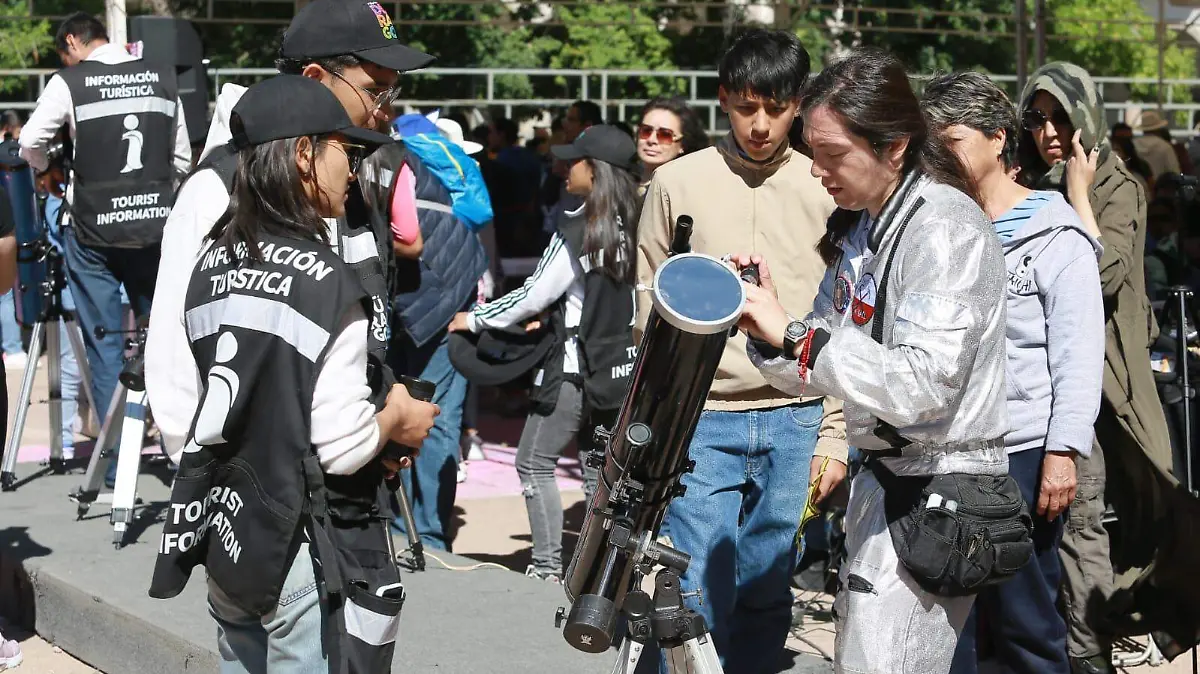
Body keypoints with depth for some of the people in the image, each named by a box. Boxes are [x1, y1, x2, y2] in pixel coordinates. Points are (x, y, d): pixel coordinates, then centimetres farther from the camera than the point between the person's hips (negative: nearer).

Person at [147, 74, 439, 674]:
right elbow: (341, 446, -19)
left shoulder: (213, 261, 3)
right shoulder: (325, 282, -17)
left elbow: (188, 400, 9)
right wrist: (396, 419, 3)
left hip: (224, 535, 7)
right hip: (305, 555, -7)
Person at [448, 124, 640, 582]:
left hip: (576, 367, -7)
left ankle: (547, 566, 1)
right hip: (620, 365, 7)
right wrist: (550, 315, 23)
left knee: (534, 462, 3)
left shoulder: (577, 231, -16)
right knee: (597, 467, 13)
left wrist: (474, 319, 0)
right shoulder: (628, 227, 4)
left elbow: (533, 296, -12)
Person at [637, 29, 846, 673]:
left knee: (766, 599, 8)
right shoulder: (678, 183, 3)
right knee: (699, 602, -7)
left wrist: (834, 434, 3)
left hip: (797, 421, 2)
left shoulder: (822, 189, 6)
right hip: (701, 422, -1)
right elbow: (652, 316, 7)